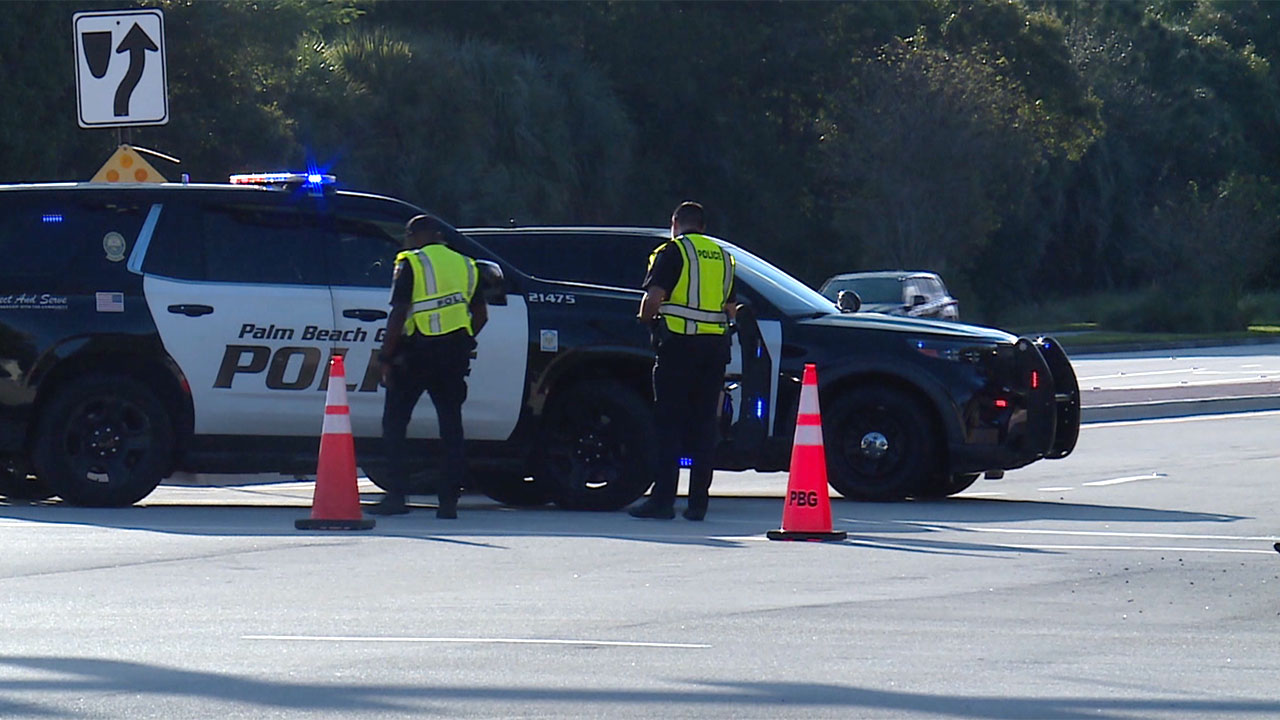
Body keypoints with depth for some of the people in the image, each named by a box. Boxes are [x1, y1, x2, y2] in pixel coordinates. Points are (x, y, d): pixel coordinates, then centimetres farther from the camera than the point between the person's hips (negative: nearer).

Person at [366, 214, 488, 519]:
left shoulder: (411, 264, -4)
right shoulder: (465, 265, 14)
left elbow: (399, 314, -11)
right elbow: (480, 316, 14)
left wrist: (386, 357, -9)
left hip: (417, 352, -5)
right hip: (454, 357, 5)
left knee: (394, 423, 4)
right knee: (451, 427, 7)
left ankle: (396, 496, -3)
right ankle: (449, 501, 2)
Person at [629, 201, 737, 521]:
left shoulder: (672, 251, -2)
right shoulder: (722, 256, 17)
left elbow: (652, 298, -11)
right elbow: (731, 308, 19)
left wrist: (647, 321, 8)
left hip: (679, 343, -5)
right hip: (715, 345, 5)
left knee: (669, 423, -4)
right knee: (704, 424, 7)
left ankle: (663, 499, -9)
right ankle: (698, 502, 5)